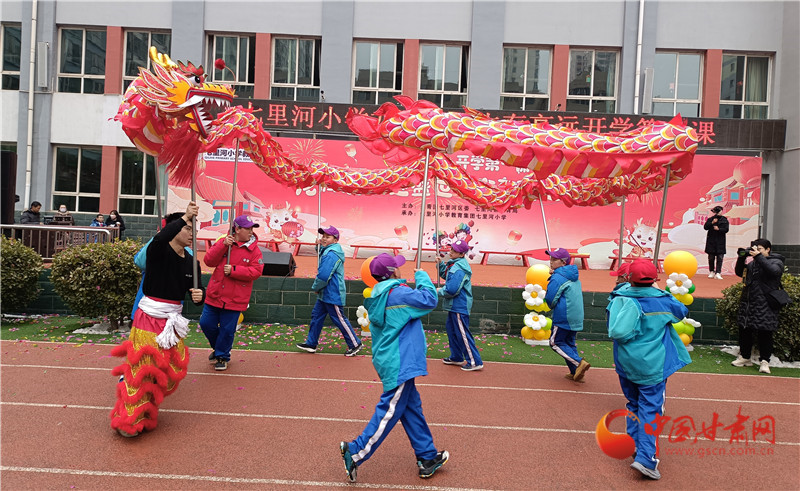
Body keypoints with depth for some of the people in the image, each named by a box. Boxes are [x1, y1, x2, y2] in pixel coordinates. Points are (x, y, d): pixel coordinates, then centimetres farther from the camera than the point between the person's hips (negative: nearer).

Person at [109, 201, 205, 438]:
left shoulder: (191, 263, 5)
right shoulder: (158, 251, -13)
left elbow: (197, 290, 5)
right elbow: (160, 238, -38)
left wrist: (199, 295, -19)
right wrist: (185, 217, -37)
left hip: (173, 320, 6)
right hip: (149, 316, -6)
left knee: (171, 368, 11)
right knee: (143, 367, -1)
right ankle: (130, 420, 16)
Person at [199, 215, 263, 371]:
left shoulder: (254, 250, -4)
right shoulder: (222, 243, 2)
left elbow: (256, 271, -13)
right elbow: (208, 261, -7)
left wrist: (233, 270, -19)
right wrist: (223, 245, -18)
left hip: (235, 299, -3)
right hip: (215, 294, 3)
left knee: (227, 329, 3)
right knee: (206, 323, 10)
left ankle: (222, 356, 25)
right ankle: (218, 348, 37)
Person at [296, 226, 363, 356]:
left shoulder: (331, 254, -22)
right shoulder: (328, 251, 11)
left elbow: (323, 275, -26)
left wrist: (315, 288, -9)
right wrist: (320, 246, 13)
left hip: (332, 295, -11)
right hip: (325, 294, 11)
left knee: (339, 319, -2)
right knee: (316, 316, 14)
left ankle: (355, 344, 10)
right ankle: (311, 344, 24)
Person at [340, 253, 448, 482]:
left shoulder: (378, 296, 9)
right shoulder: (397, 292, -18)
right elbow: (429, 300, -16)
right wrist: (422, 277, -3)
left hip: (391, 359, 10)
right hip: (400, 363, -10)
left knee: (412, 407, 16)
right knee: (390, 410, -1)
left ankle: (427, 457, 26)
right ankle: (357, 452, 6)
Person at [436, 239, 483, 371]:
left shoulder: (459, 268, -23)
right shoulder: (453, 264, 10)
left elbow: (451, 290, -27)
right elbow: (445, 275, 28)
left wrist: (440, 291, -9)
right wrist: (440, 264, 11)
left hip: (459, 306, -11)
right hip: (454, 306, 11)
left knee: (462, 334, -5)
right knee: (451, 329, 20)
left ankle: (475, 362, 2)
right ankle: (456, 357, 33)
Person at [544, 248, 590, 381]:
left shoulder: (557, 278, -15)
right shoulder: (573, 277, 13)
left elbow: (550, 301, -15)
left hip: (563, 317, -8)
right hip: (576, 318, 8)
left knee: (556, 342, 3)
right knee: (569, 343, 17)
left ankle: (579, 363, -10)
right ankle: (575, 373, 17)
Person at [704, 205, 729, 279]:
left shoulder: (724, 220, 4)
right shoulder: (710, 219, 5)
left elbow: (726, 229, -2)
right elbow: (705, 227, -4)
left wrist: (718, 229, -16)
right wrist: (712, 223, -16)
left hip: (720, 241, -1)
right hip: (711, 240, 1)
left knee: (719, 258, -6)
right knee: (711, 257, 5)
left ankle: (718, 273, -8)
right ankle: (711, 272, 17)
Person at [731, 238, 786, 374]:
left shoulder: (776, 261, 0)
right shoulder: (753, 262, 14)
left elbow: (774, 271, -21)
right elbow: (739, 272, 15)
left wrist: (758, 256, -21)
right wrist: (741, 258, 1)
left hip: (764, 305, -5)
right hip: (747, 302, 6)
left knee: (764, 333, -4)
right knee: (744, 330, 10)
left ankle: (764, 362, 5)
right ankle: (745, 358, 21)